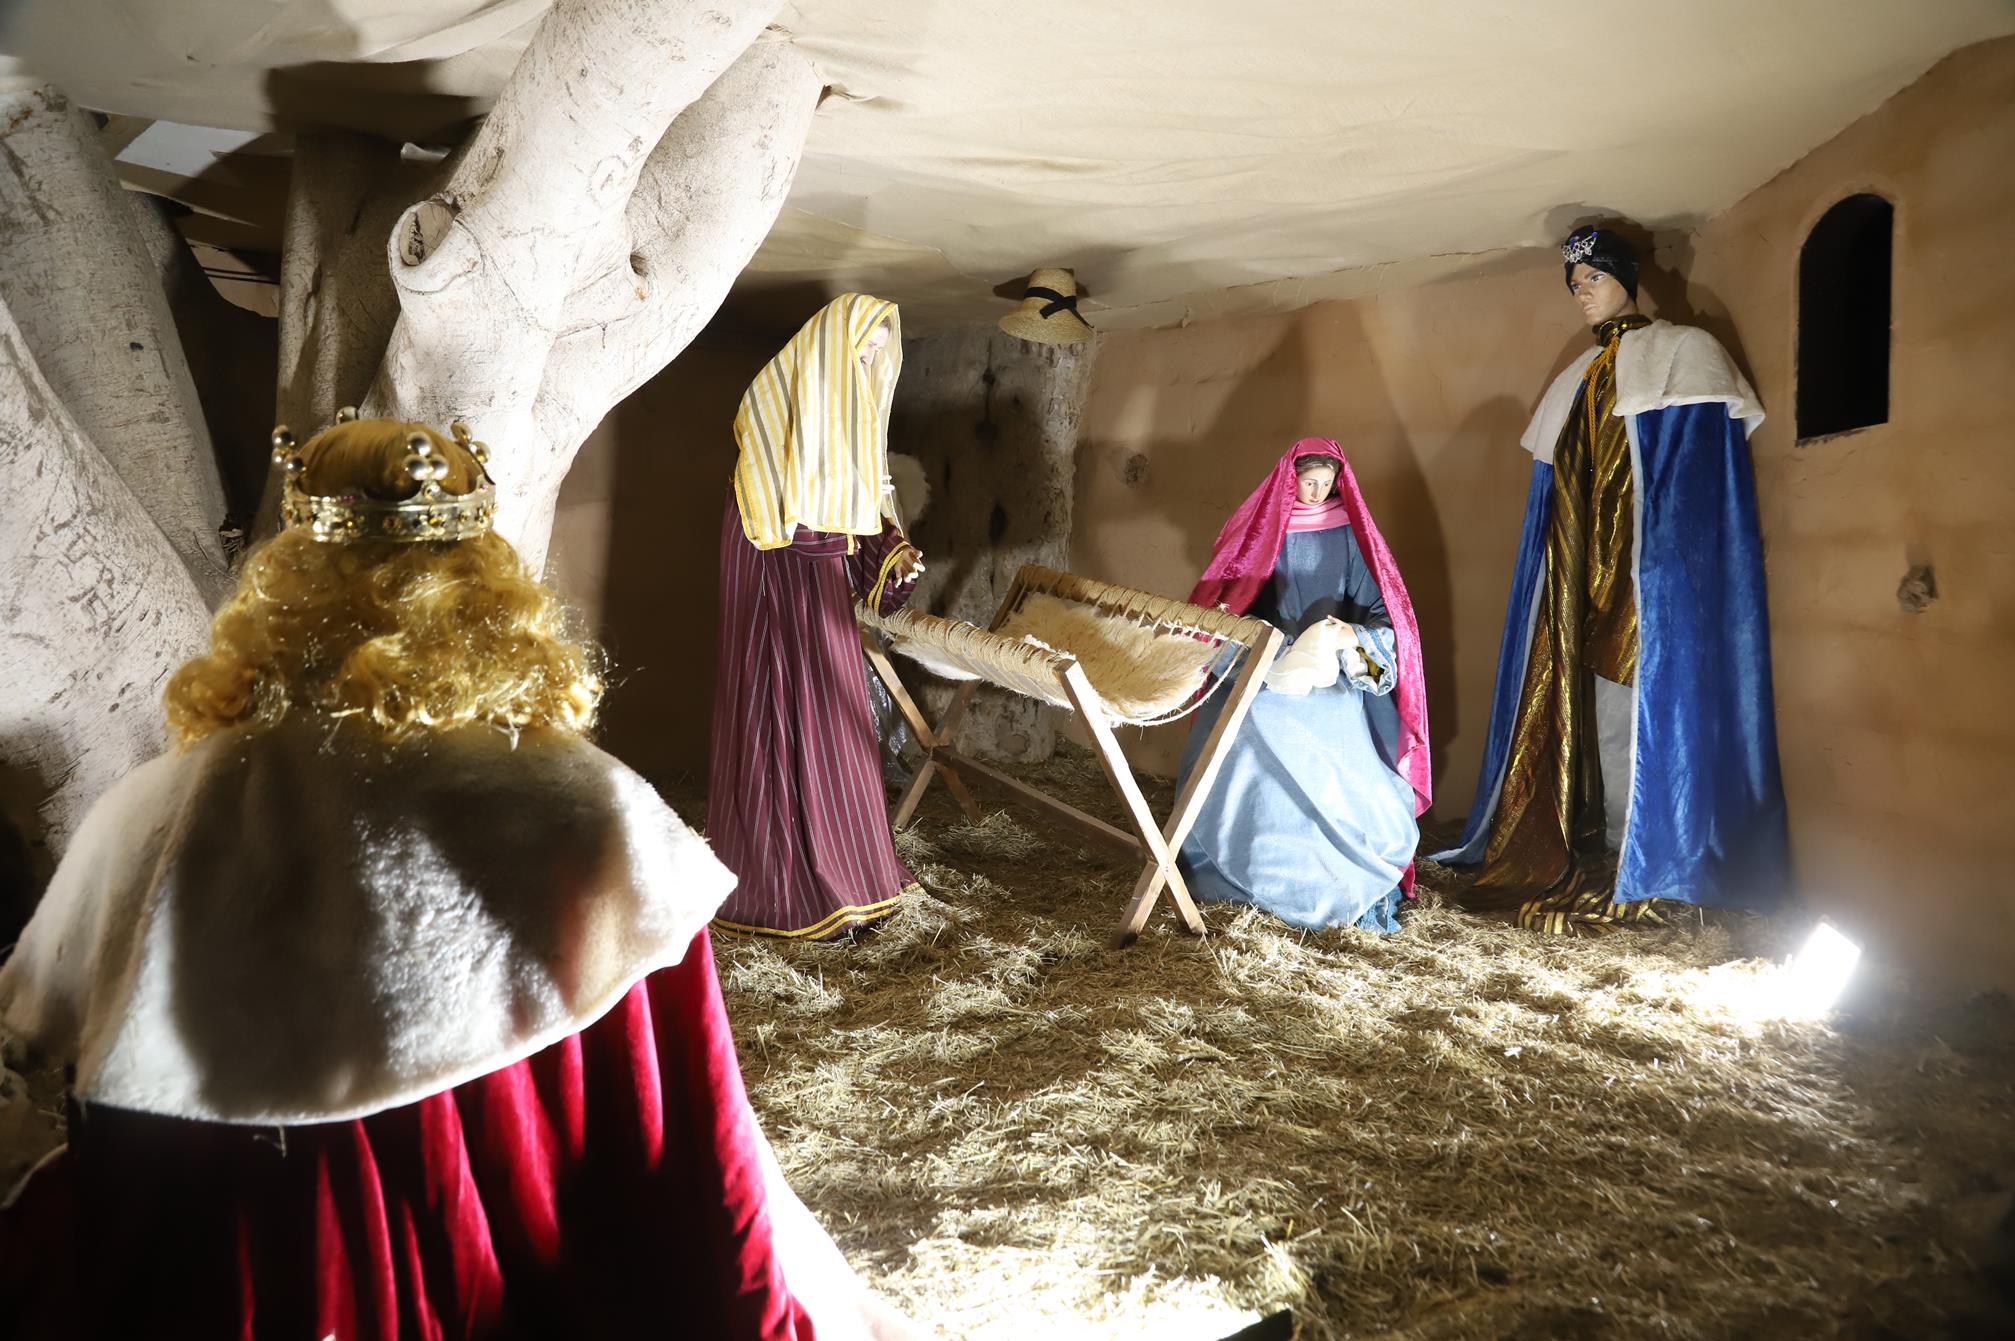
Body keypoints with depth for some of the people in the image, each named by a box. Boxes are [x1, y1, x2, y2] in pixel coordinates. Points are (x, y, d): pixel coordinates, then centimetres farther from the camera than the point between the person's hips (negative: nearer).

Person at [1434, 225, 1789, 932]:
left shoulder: (1683, 351, 3)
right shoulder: (1578, 380, 23)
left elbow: (1706, 461, -8)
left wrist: (1671, 556, -19)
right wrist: (1568, 574, 13)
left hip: (1649, 567, -6)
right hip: (1581, 569, 6)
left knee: (1645, 691, -9)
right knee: (1587, 702, 3)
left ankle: (1651, 869, -3)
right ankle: (1602, 856, 8)